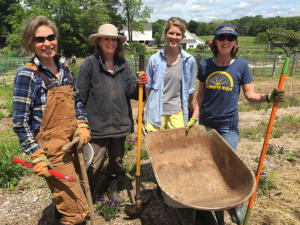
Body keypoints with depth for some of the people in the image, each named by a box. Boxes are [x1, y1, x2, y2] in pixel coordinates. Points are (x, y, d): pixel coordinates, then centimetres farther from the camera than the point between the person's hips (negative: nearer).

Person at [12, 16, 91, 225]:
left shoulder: (64, 67, 6)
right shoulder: (27, 74, -13)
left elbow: (77, 101, 17)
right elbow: (20, 123, -11)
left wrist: (82, 125, 3)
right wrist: (37, 157, -13)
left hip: (73, 143, 6)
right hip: (51, 150, -6)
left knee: (67, 200, 22)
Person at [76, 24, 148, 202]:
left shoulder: (124, 65, 6)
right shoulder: (89, 64, -5)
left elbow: (132, 93, 2)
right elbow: (81, 96, -5)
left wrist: (140, 84, -19)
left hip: (120, 123, 5)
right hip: (98, 125, -4)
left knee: (117, 161, 19)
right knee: (94, 165, 3)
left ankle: (114, 191, 42)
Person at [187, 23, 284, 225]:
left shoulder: (241, 65, -6)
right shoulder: (205, 65, 0)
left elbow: (250, 95, -3)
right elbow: (200, 96, 5)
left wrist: (268, 97, -21)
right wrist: (194, 118, 0)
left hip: (228, 126, -3)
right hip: (205, 123, 3)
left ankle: (236, 204, 29)